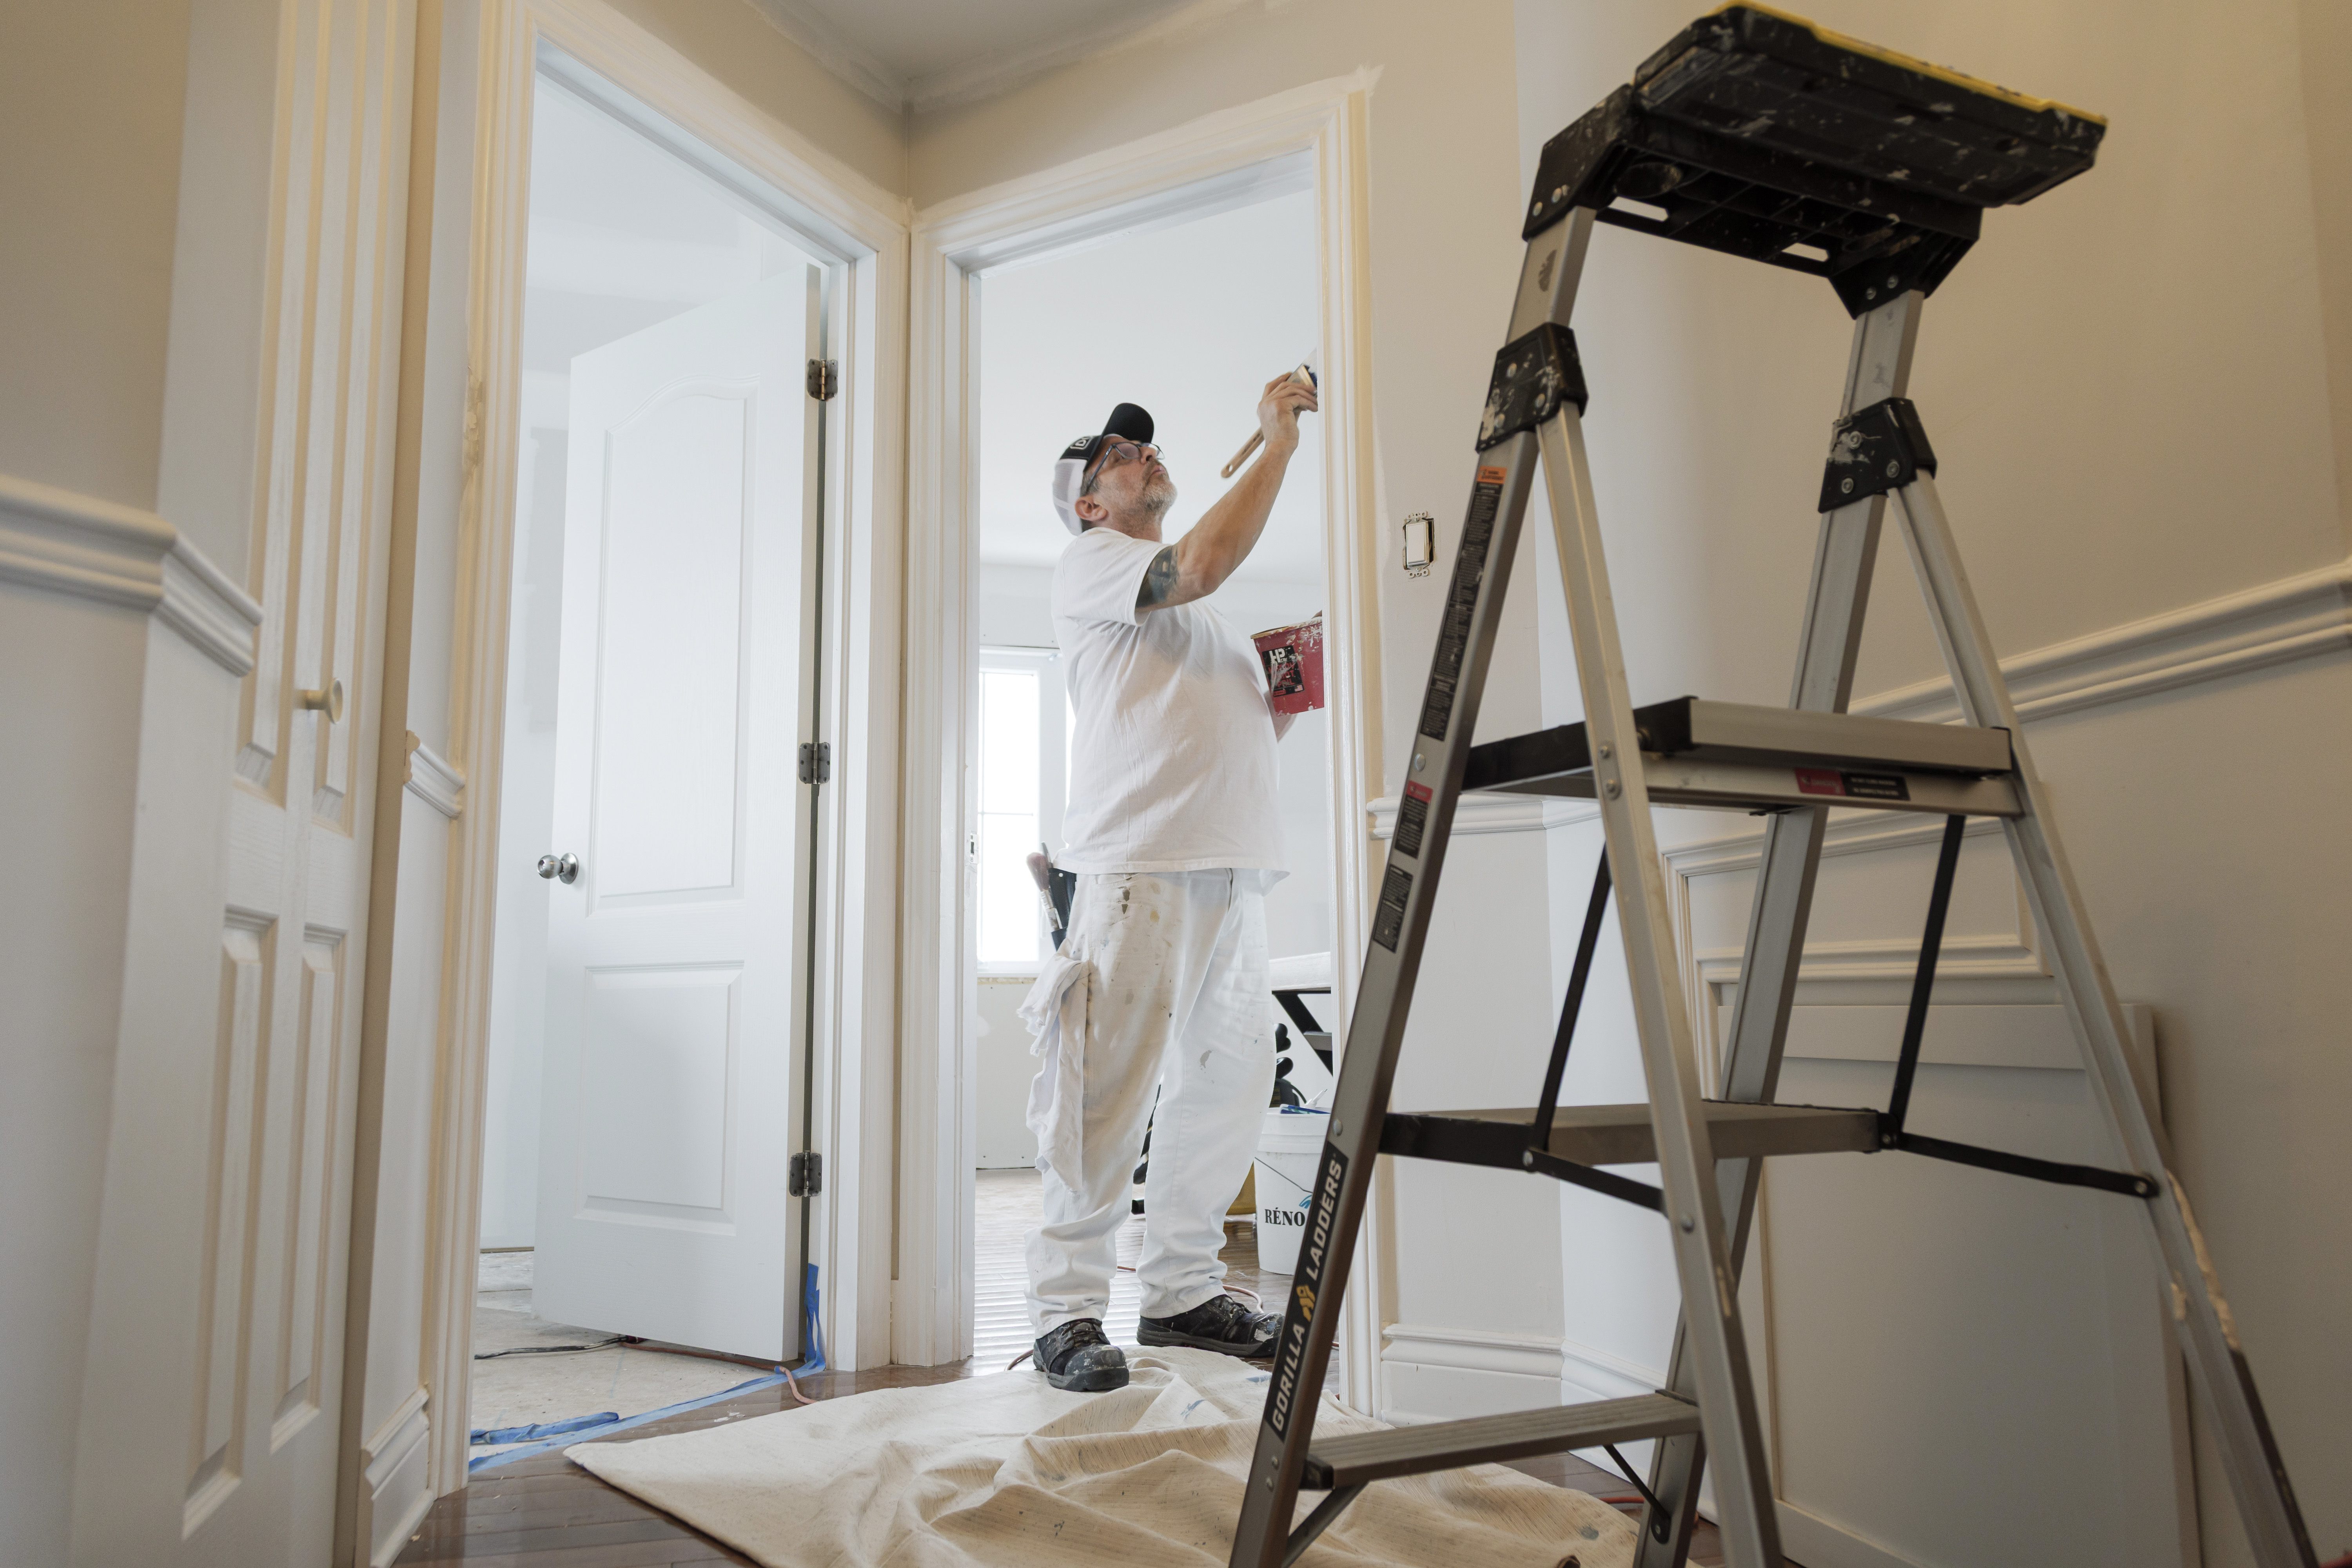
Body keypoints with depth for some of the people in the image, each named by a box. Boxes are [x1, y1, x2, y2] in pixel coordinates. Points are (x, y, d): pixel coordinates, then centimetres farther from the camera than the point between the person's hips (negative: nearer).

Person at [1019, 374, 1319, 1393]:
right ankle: (1068, 1309, -1)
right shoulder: (1089, 565, 6)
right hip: (1140, 858, -8)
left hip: (1235, 864, 8)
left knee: (1227, 1081, 8)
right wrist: (1278, 442, -6)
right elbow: (1200, 565, -14)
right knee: (1108, 1090, -10)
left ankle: (1184, 1291, 18)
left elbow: (1252, 731, 30)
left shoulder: (1208, 618, 31)